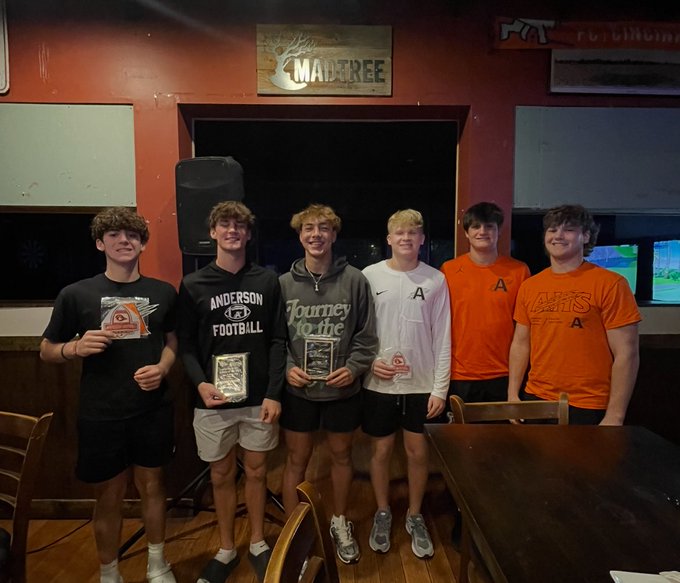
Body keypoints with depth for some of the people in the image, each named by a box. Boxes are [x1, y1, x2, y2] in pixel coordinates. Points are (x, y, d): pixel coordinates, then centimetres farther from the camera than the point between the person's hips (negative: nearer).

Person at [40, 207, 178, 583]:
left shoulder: (163, 293, 0)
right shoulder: (76, 294, -6)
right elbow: (46, 350, 2)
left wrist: (162, 368, -9)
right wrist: (76, 347, -19)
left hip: (153, 411, 2)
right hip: (101, 416, -1)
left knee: (152, 486, 18)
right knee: (109, 497, 14)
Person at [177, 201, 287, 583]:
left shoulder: (268, 281, 1)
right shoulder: (193, 285, 0)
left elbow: (278, 341, -1)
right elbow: (186, 345, 1)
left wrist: (274, 393, -8)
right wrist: (200, 383, -15)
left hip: (258, 397, 0)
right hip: (213, 399, 0)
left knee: (257, 471, 14)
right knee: (222, 475, 14)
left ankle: (258, 544, 35)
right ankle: (226, 550, 35)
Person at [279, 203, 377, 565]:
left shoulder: (354, 280, -5)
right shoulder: (284, 283, -3)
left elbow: (367, 334, -2)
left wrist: (354, 367, -13)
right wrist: (287, 367, -12)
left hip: (343, 389, 0)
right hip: (298, 390, 0)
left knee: (341, 455, 17)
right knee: (296, 460, 13)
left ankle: (340, 522, 40)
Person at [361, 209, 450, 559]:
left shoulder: (435, 280, -2)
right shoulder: (370, 276, -3)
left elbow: (442, 338, -2)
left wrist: (440, 388, -4)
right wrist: (369, 361, -12)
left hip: (421, 384, 0)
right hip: (379, 383, 0)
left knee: (418, 451, 10)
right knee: (381, 450, 12)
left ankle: (415, 517, 33)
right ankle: (383, 513, 34)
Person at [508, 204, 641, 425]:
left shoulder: (610, 284, -9)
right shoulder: (529, 286, 4)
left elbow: (626, 354, -10)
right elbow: (520, 344, 8)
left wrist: (614, 416, -12)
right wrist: (513, 394, 3)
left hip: (588, 408, -4)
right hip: (535, 400, 4)